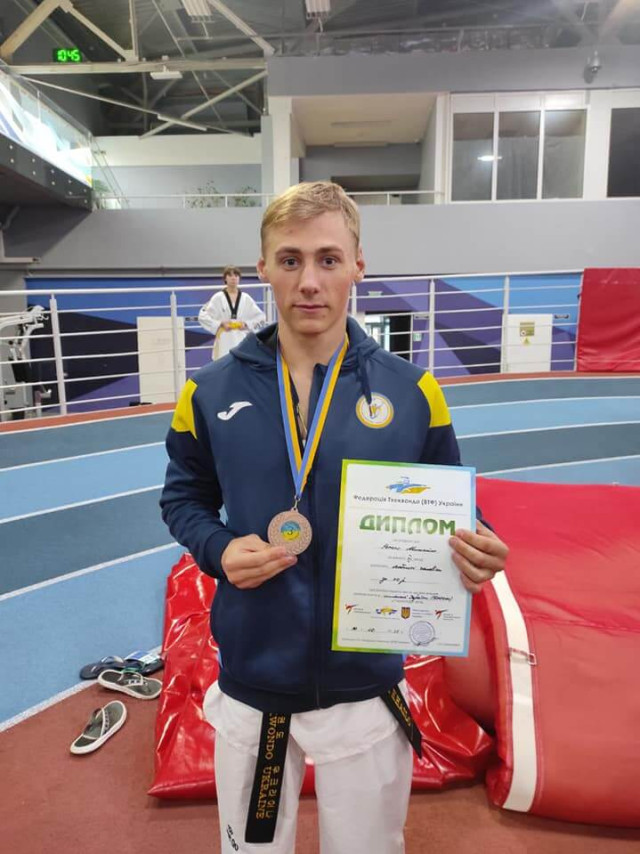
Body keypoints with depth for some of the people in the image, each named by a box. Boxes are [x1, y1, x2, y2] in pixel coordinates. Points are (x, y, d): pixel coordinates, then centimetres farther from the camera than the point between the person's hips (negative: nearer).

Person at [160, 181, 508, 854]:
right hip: (251, 688, 1)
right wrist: (218, 550, -14)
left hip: (366, 690, 0)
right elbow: (184, 497, 5)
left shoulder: (410, 390, -9)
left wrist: (475, 552, -20)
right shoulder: (211, 391, -7)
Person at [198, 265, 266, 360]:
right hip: (224, 343, -2)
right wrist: (220, 324, -11)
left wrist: (247, 324, -6)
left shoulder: (246, 298, 5)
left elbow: (261, 317, 9)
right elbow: (203, 316, -1)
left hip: (243, 341, 2)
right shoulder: (218, 298, 0)